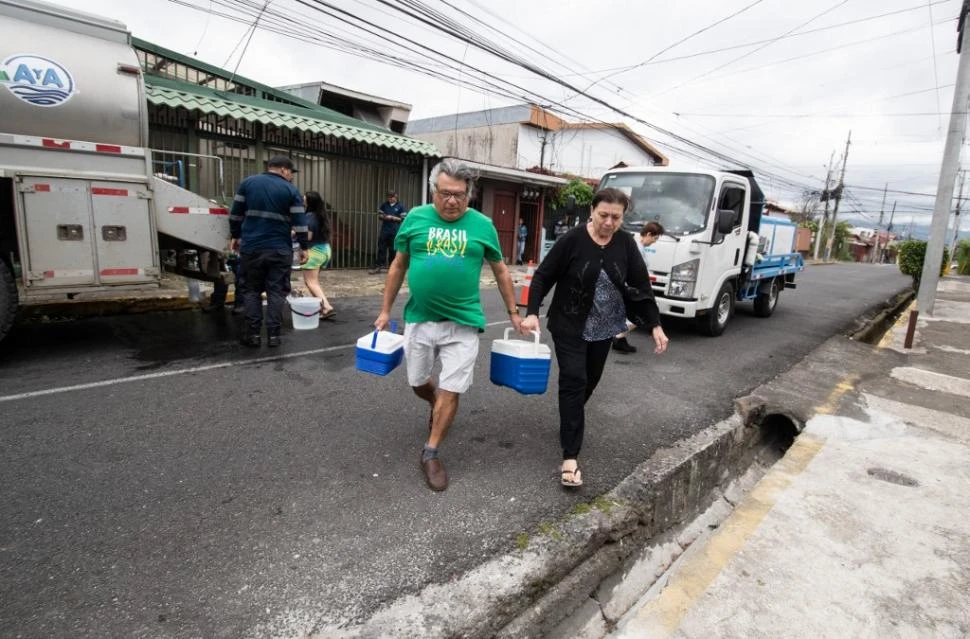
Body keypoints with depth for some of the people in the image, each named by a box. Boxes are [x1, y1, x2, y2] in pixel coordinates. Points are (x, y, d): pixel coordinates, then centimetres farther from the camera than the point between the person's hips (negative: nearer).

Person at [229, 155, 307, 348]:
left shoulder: (248, 182, 7)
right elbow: (299, 222, -5)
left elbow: (235, 214, 9)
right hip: (280, 249, -2)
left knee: (251, 290, 10)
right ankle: (273, 334, 4)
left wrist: (235, 236, 19)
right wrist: (303, 247, 2)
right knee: (277, 291, 4)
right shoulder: (291, 190, -1)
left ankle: (252, 334, 9)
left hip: (251, 247, 2)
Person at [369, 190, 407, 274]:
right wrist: (383, 217, -9)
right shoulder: (384, 205, 11)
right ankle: (377, 267, 3)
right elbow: (379, 215, 14)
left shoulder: (400, 206, 0)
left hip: (395, 232, -3)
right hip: (384, 230, 3)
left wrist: (392, 218, -13)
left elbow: (403, 219, -4)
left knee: (393, 250, 3)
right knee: (381, 248, 1)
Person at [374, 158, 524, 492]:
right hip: (419, 319, 2)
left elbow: (500, 270, 10)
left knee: (451, 390, 1)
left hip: (463, 323, -1)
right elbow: (399, 266, 8)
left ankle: (431, 453, 20)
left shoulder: (482, 225, -1)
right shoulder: (415, 218, 0)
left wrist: (513, 312, 11)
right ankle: (437, 407, 50)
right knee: (417, 382, 15)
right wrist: (385, 310, 9)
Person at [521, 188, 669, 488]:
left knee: (590, 380, 15)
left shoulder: (626, 244, -2)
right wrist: (532, 312, -20)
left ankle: (570, 423, 43)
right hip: (570, 326, -4)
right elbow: (543, 276, -9)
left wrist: (655, 325, -4)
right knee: (573, 381, -10)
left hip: (604, 329, 4)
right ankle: (570, 457, -7)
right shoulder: (572, 240, -13)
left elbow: (641, 286, 1)